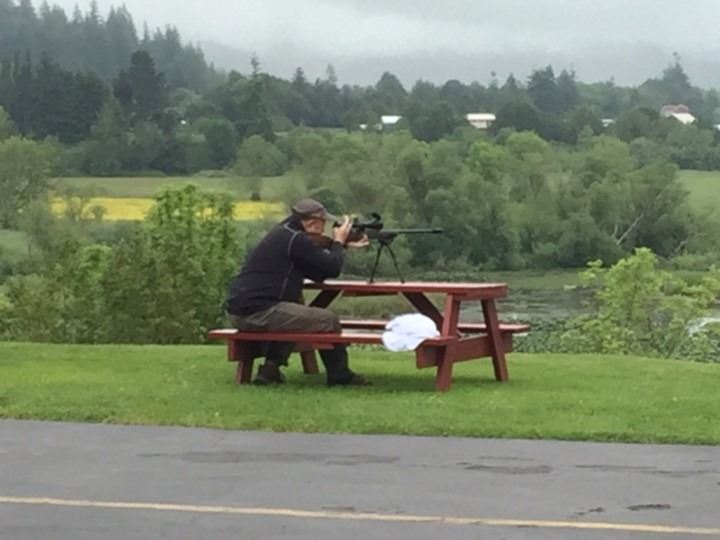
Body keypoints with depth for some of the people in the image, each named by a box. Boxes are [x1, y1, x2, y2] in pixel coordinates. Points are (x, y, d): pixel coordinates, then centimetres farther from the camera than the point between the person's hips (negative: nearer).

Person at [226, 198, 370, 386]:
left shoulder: (283, 234, 19)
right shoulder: (296, 240, -11)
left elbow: (318, 273, 25)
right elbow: (332, 268, -9)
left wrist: (343, 245, 23)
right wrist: (338, 242, 9)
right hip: (258, 313, -10)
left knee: (292, 314, 35)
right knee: (329, 321, -3)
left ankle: (270, 369, 23)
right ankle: (340, 376, 12)